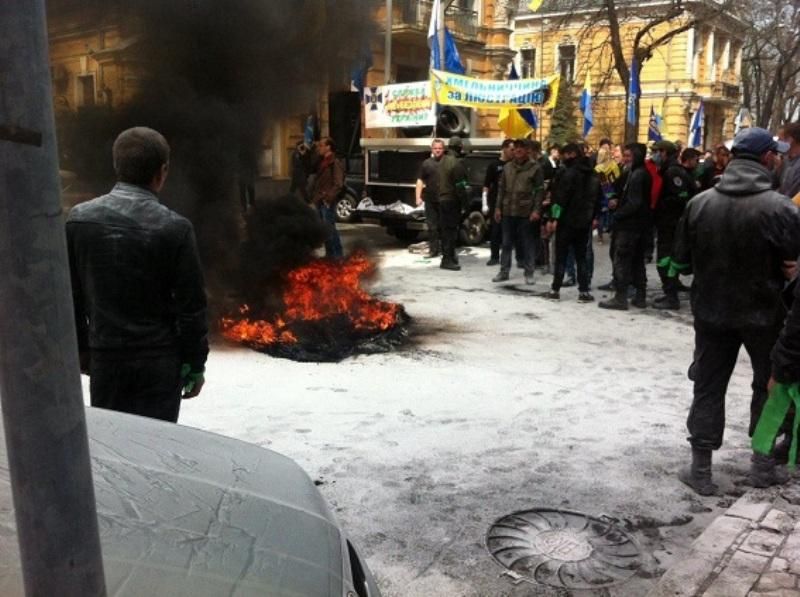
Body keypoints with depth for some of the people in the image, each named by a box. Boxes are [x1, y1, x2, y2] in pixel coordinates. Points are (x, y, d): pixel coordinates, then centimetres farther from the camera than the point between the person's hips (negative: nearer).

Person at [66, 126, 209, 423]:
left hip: (105, 357, 3)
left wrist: (81, 348, 15)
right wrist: (195, 362, 0)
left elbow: (70, 294, 4)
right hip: (159, 360, -3)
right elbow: (191, 304, -10)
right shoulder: (174, 228, -14)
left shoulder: (79, 218, -3)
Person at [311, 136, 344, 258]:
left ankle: (338, 255, -2)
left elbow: (338, 184, -18)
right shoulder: (322, 162, 15)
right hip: (319, 201, 9)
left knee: (330, 228, -8)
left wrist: (328, 197, -24)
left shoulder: (334, 163, -10)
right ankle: (329, 254, 22)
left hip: (327, 202, -9)